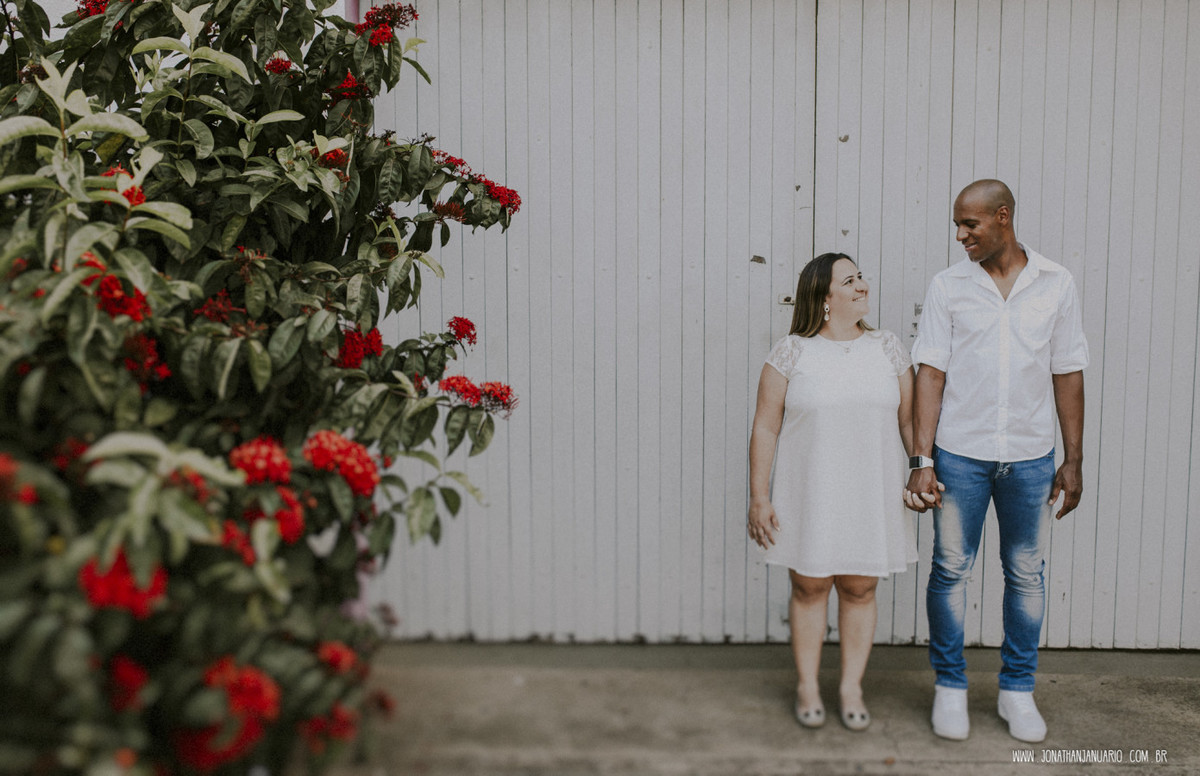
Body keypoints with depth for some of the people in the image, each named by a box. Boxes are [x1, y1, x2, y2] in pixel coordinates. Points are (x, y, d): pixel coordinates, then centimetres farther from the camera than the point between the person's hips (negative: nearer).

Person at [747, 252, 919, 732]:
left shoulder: (887, 349, 4)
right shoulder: (791, 353, -4)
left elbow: (910, 421, 7)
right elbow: (765, 428, -4)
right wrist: (759, 497, -6)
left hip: (870, 497, 2)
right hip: (808, 497, -2)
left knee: (860, 589, 9)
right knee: (809, 587, 8)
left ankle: (851, 687, 25)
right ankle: (807, 685, 24)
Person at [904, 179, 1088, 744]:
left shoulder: (1056, 284, 3)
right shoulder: (948, 286, -1)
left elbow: (1067, 374, 6)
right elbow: (930, 373, -4)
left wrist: (1073, 459, 5)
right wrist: (921, 458, -10)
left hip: (1030, 455, 1)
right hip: (960, 453, -1)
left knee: (1026, 573, 9)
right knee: (951, 569, 5)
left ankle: (1017, 691, 25)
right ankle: (950, 686, 21)